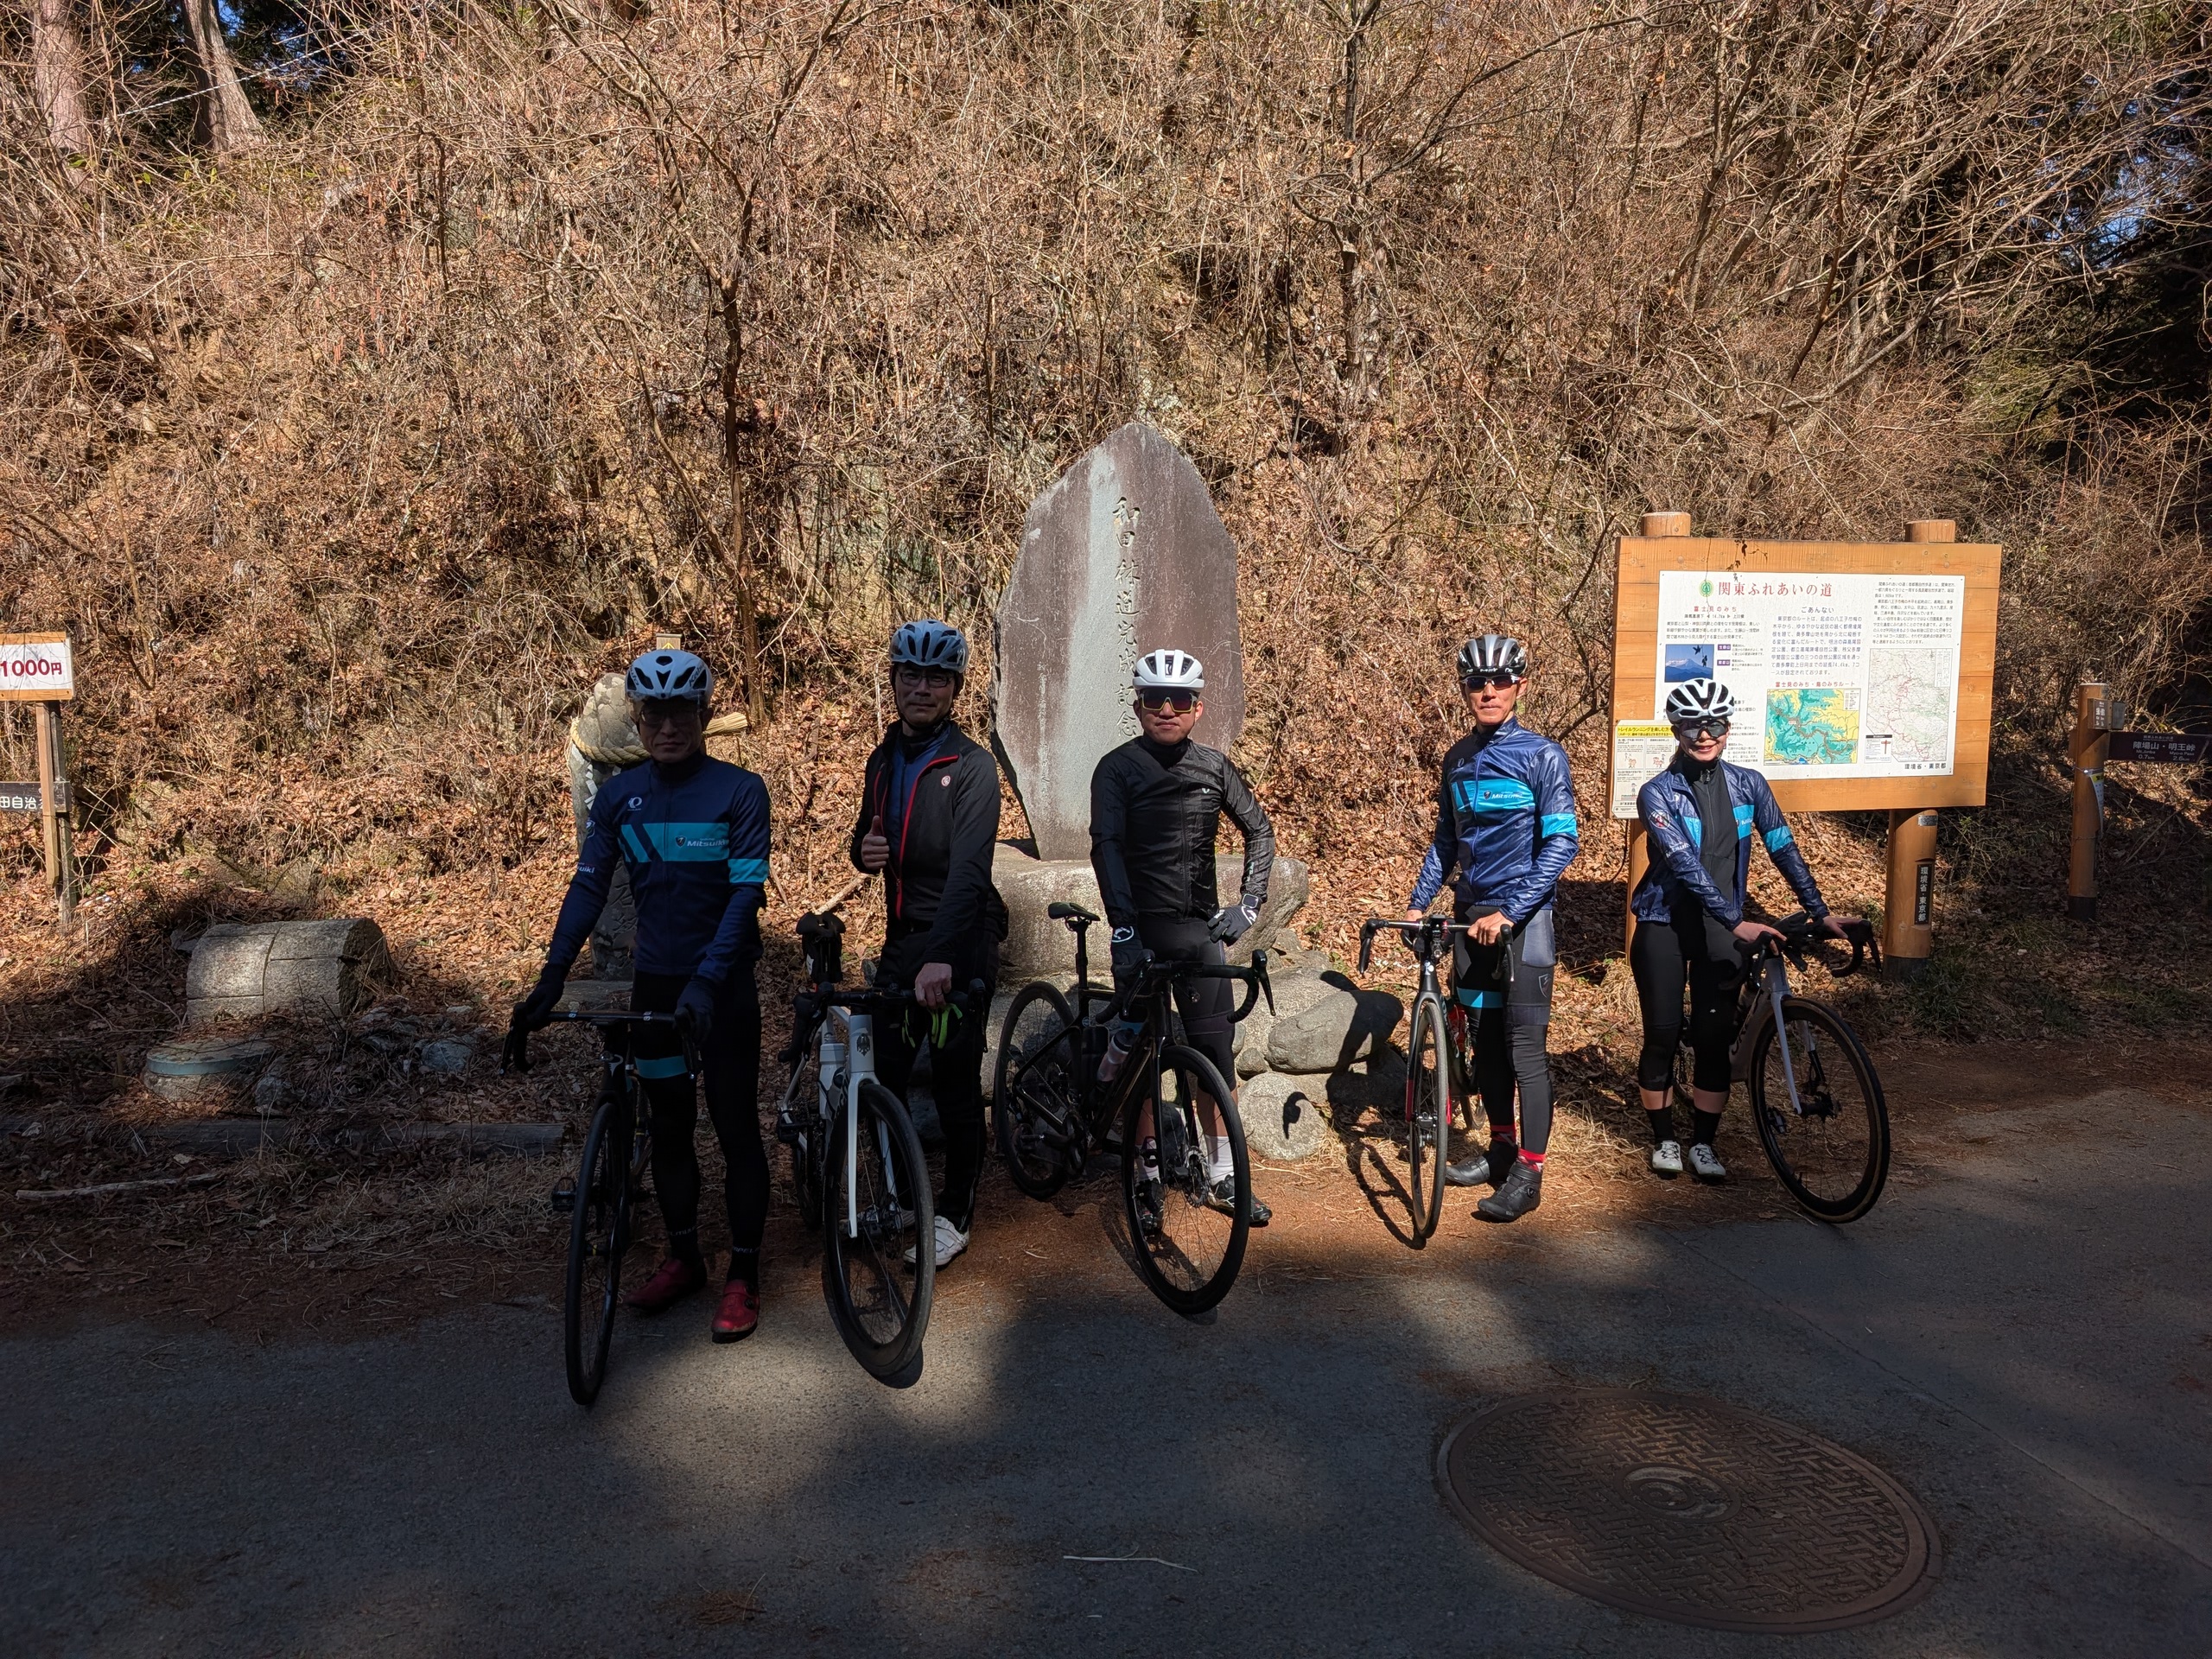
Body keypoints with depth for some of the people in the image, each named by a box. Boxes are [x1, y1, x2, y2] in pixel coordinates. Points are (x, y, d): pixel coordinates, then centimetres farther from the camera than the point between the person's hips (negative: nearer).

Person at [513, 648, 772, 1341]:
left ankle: (744, 1276, 14)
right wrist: (551, 978, -11)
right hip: (655, 982, 4)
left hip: (723, 986, -4)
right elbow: (589, 885, -1)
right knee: (669, 1127, 13)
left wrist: (707, 983, -27)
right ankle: (683, 1257, 29)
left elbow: (745, 893, -17)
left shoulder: (739, 791, -11)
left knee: (736, 1128, 3)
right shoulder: (618, 795, 2)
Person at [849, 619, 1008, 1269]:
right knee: (884, 1074, 7)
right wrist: (864, 850, -7)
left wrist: (940, 955, -37)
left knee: (954, 1082, 2)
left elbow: (970, 868, -25)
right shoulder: (882, 760, 9)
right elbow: (870, 840, 20)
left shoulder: (972, 766, -13)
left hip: (959, 941, -6)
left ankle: (956, 1214, 18)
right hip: (901, 937, 6)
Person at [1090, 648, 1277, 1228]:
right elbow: (1107, 847, -15)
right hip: (1143, 929, -3)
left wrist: (1249, 903, 1)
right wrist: (1124, 929, -25)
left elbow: (1260, 830, 14)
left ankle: (1224, 1174, 14)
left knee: (1216, 1053, 3)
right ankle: (1148, 1170, 17)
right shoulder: (1117, 768, -4)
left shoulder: (1214, 766, 7)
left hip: (1201, 926, 3)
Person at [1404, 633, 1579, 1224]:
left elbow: (1561, 843, -14)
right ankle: (1500, 1147, 27)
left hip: (1524, 920, -6)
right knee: (1484, 1039, 13)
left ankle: (1529, 1172, 3)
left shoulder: (1542, 756, -9)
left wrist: (1510, 912, -21)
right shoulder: (1457, 760, 9)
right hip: (1471, 916, 6)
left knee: (1525, 1045, -4)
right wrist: (1418, 902, 6)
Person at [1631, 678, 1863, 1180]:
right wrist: (1737, 922, -30)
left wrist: (1821, 913, -7)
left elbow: (1784, 850, 2)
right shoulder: (1658, 793, -11)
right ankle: (1664, 1138, 17)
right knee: (1663, 1034, 0)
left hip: (1719, 928, 3)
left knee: (1715, 1037, 0)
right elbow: (1685, 865, -21)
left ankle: (1703, 1142, 14)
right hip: (1664, 925, -3)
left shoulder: (1748, 785, 1)